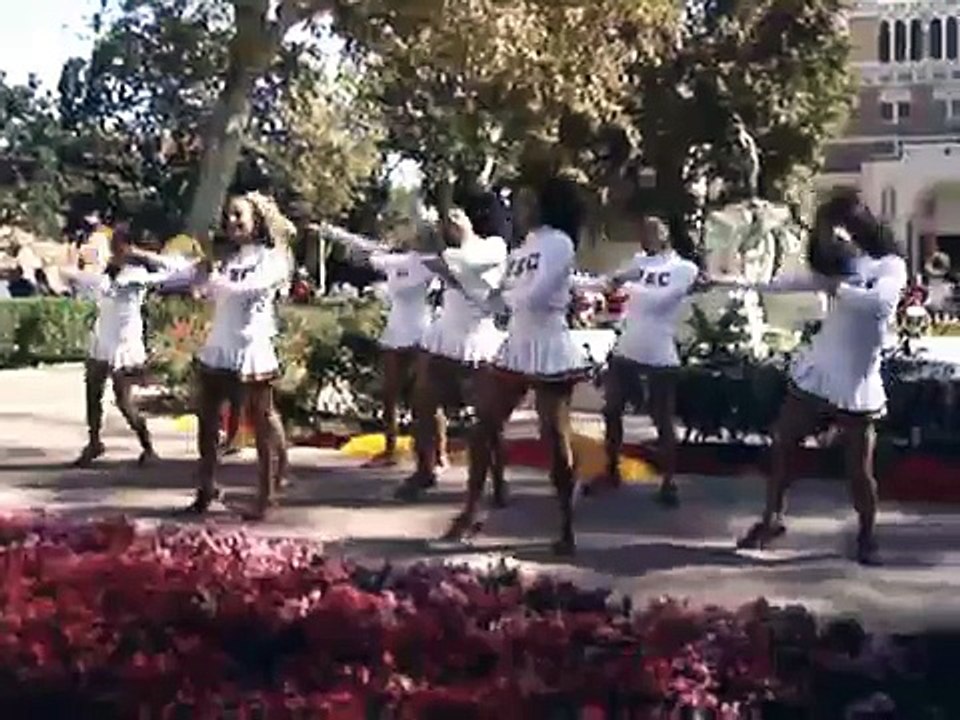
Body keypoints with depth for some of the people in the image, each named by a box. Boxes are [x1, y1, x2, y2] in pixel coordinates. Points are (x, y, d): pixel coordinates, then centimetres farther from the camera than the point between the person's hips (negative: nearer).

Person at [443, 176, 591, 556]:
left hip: (549, 350, -8)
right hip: (515, 347, 8)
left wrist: (502, 297, -5)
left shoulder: (558, 242, -11)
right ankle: (470, 512, 18)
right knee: (483, 426, 7)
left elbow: (535, 296, -20)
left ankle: (567, 528, 9)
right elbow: (500, 297, 11)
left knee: (554, 436, -2)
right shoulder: (523, 247, 13)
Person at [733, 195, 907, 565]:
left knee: (859, 470, -2)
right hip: (814, 376, 6)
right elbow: (792, 281, 14)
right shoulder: (838, 268, 14)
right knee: (781, 447, 9)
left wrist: (837, 288, -17)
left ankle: (867, 535, 20)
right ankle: (771, 519, 23)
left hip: (857, 388, -6)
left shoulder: (891, 266, -7)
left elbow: (880, 303, -27)